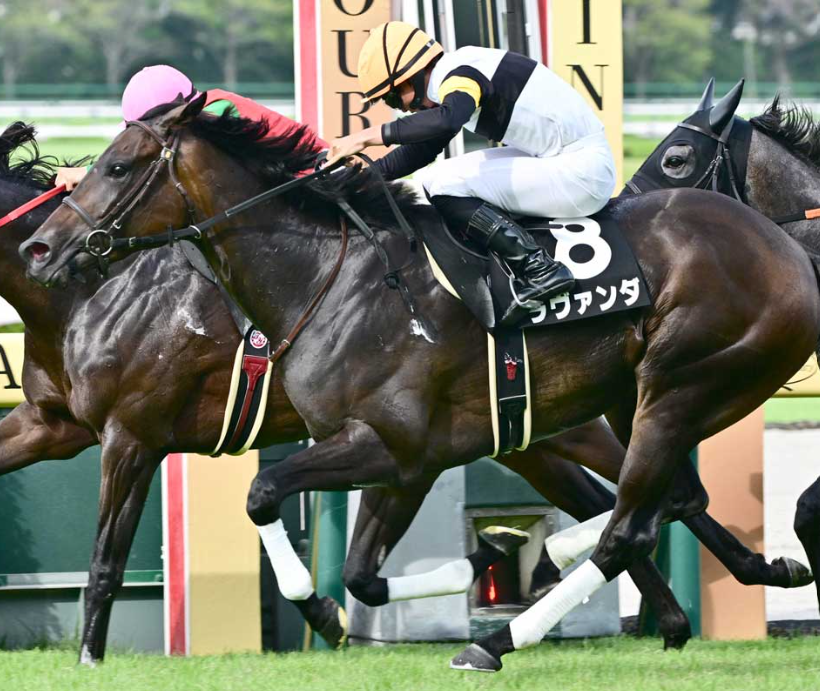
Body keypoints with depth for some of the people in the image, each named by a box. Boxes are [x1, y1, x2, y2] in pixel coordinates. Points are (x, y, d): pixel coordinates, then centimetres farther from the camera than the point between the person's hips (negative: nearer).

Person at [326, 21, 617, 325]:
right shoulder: (450, 76, 14)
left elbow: (447, 119, -38)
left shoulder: (459, 74, -16)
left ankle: (539, 270, -17)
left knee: (444, 185, -13)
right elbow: (423, 149, 23)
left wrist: (370, 135, -33)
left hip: (582, 171, -10)